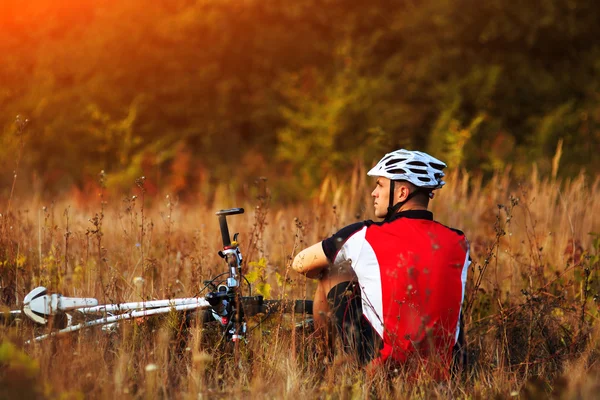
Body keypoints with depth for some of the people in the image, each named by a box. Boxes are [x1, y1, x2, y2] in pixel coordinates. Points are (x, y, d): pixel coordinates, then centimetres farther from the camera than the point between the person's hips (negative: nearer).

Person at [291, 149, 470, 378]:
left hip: (381, 362, -4)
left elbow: (300, 264, 7)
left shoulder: (364, 237, -8)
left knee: (332, 272, 15)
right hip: (441, 367, 4)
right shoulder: (458, 244, 2)